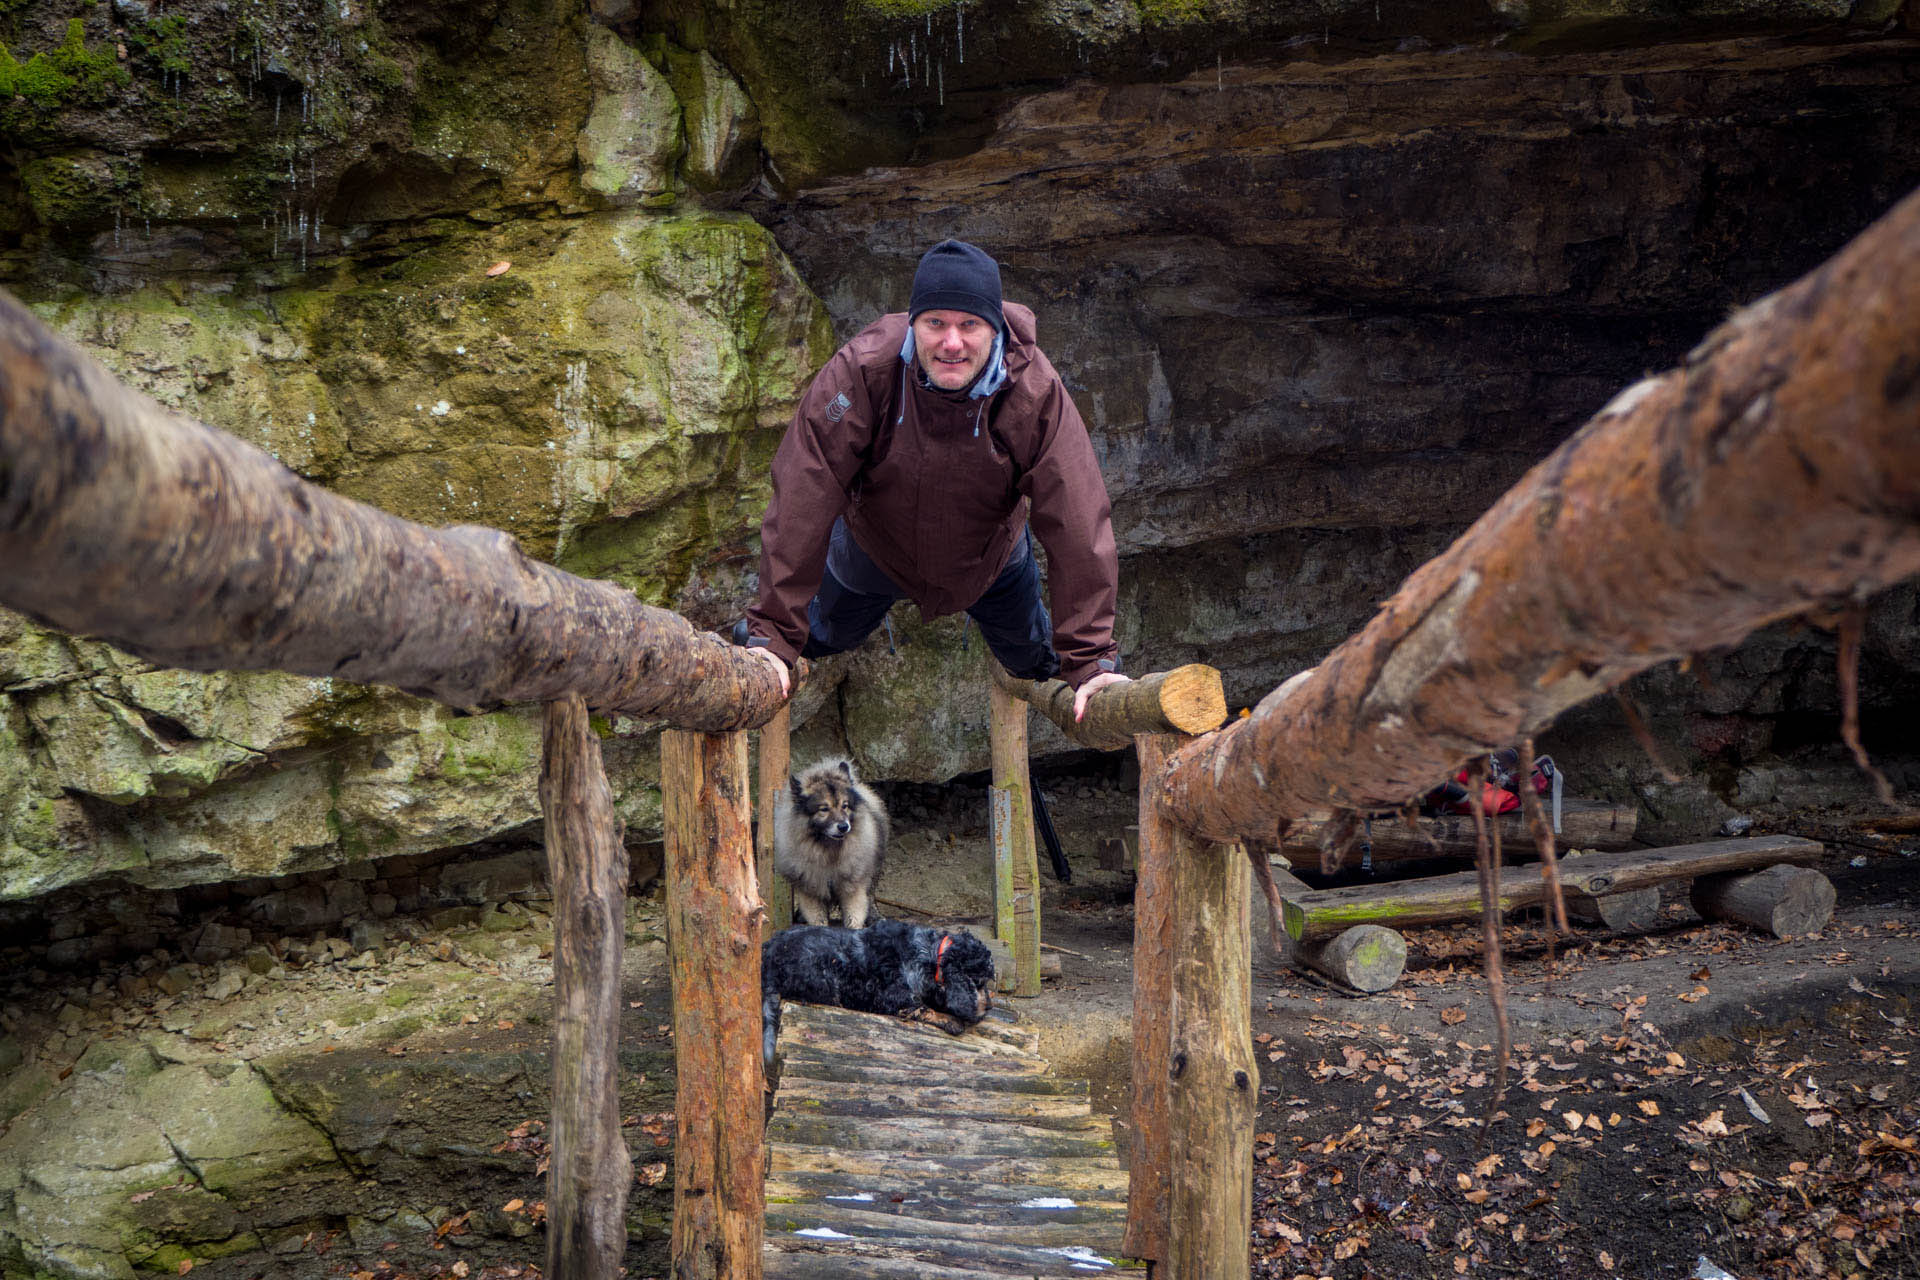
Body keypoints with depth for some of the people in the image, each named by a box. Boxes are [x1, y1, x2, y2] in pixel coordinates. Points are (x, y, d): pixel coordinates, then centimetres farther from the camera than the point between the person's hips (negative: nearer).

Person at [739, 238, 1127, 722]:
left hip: (990, 556, 2)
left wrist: (1090, 657, -36)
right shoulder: (860, 373, -38)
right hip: (873, 549, -1)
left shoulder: (1037, 395, -35)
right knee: (820, 636, 22)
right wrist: (772, 632, -39)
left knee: (1032, 657, 25)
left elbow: (1078, 525, -33)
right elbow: (803, 503, -37)